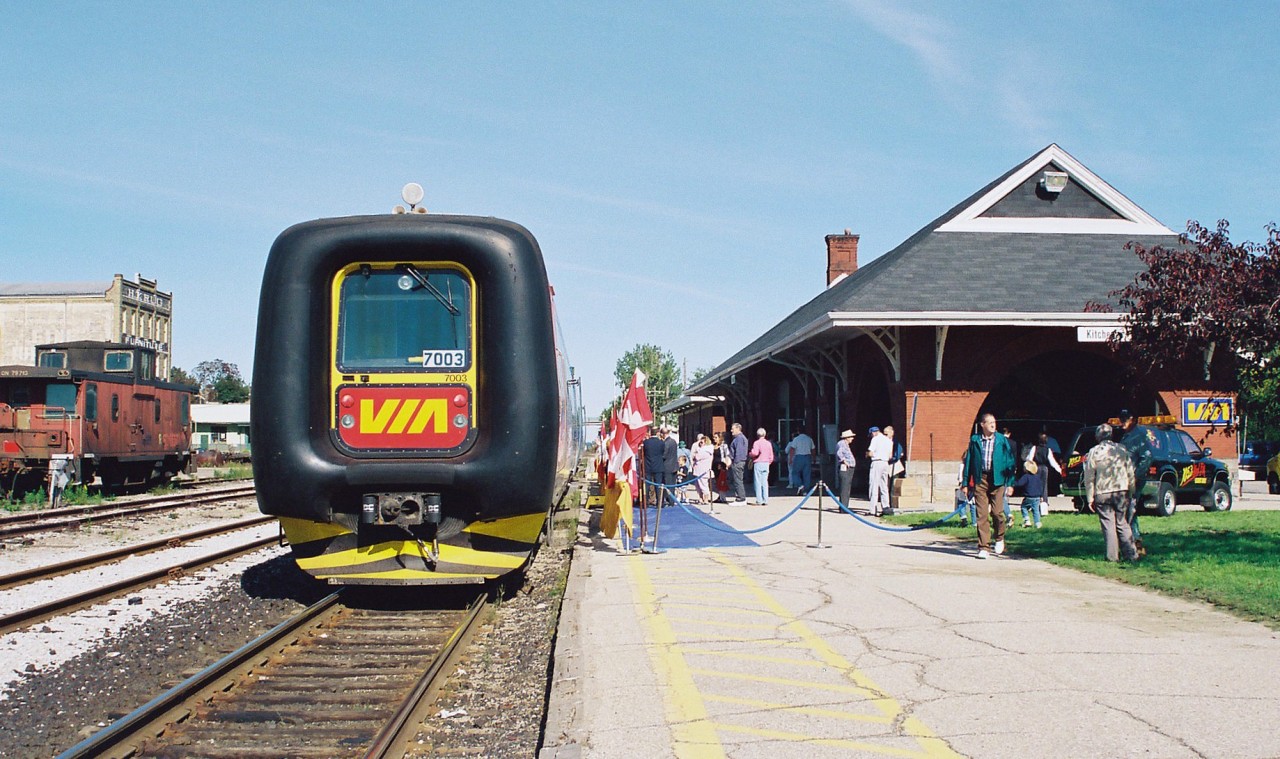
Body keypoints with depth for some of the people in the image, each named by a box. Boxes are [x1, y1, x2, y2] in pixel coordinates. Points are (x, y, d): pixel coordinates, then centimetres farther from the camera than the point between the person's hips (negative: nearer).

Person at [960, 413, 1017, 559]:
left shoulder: (1002, 440, 5)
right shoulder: (975, 440, 7)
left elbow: (1010, 462, 6)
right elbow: (968, 462, 10)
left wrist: (1010, 483, 1)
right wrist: (965, 483, 7)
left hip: (997, 480, -1)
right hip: (980, 480, 1)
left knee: (997, 512, -6)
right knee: (982, 514, -2)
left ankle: (999, 538, 23)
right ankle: (983, 547, 2)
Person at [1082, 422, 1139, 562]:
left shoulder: (1094, 452, -5)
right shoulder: (1122, 449, 5)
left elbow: (1089, 477, -6)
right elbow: (1131, 473, 8)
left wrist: (1090, 498, 0)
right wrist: (1130, 493, 16)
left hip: (1102, 493, -3)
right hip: (1121, 491, 3)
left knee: (1108, 524, 2)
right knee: (1122, 523, 13)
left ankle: (1113, 556, 2)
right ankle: (1131, 554, 10)